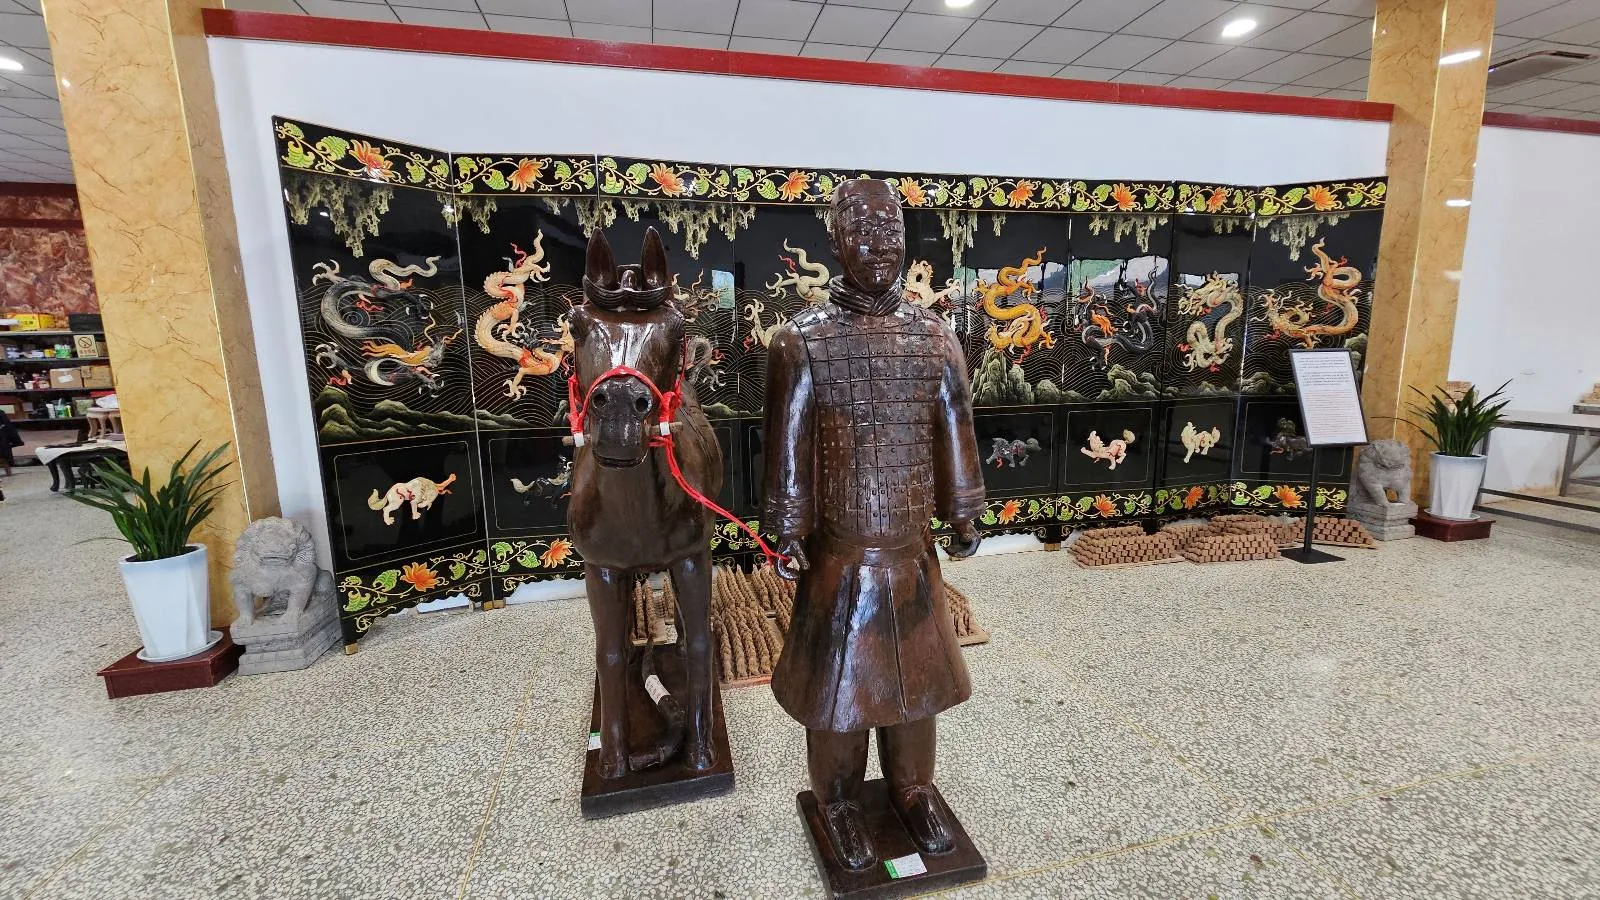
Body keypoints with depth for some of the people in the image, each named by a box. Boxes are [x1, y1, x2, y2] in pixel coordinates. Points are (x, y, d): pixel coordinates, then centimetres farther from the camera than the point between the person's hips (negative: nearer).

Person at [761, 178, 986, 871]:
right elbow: (788, 447, -8)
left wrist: (963, 515, 9)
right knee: (838, 679, 13)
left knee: (914, 674, 19)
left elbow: (954, 432, 7)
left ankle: (913, 789, 44)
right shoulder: (803, 342, -9)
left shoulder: (933, 337, 1)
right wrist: (790, 533, -7)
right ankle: (839, 803, 38)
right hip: (841, 553, -3)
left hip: (912, 547, 4)